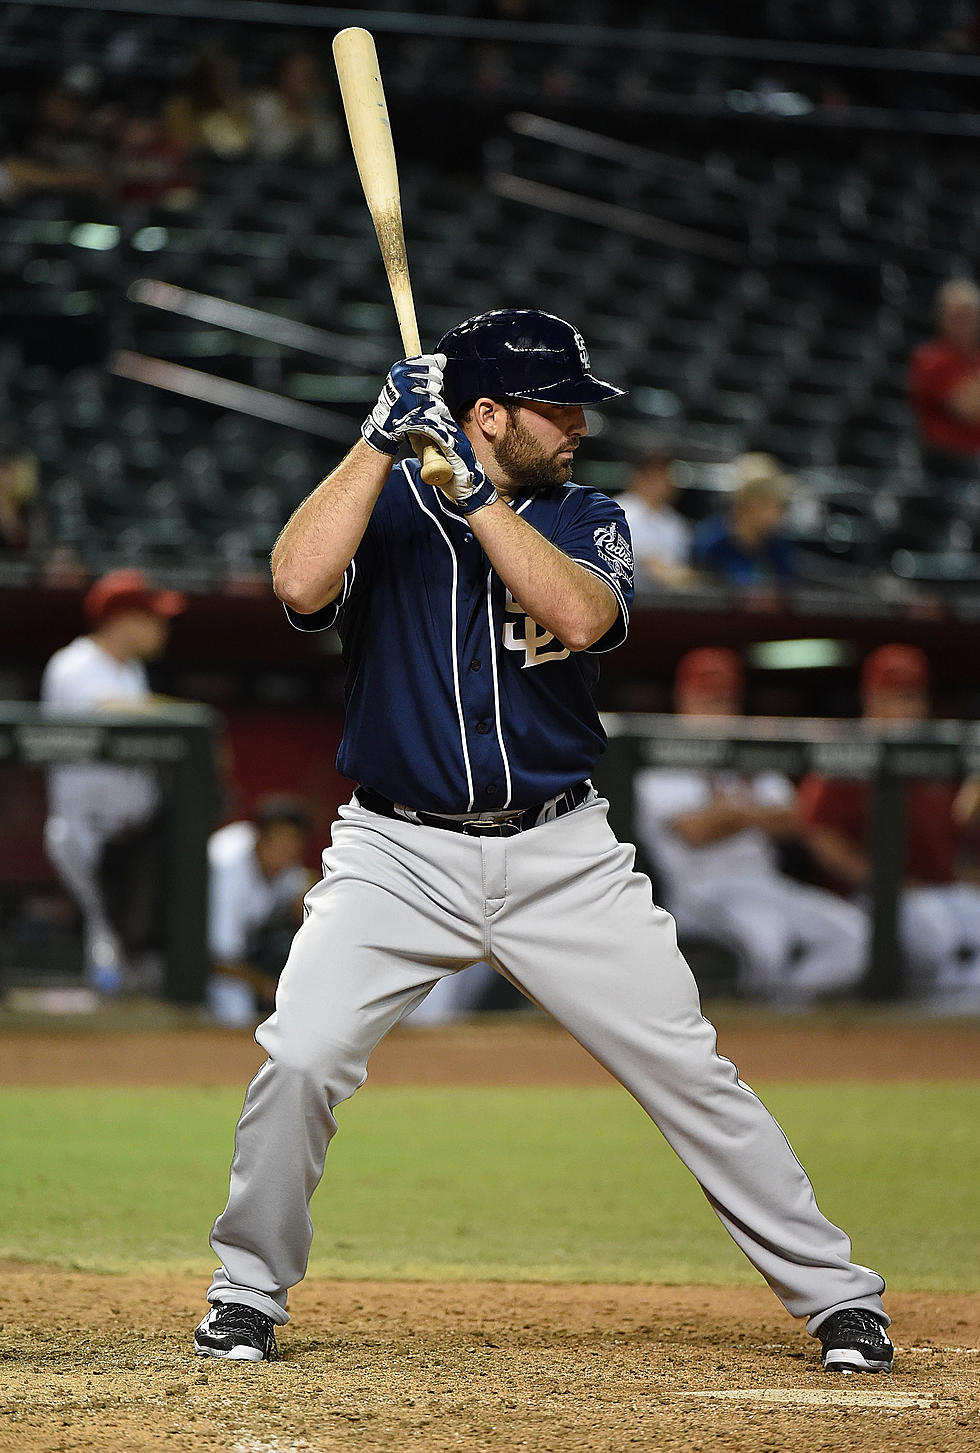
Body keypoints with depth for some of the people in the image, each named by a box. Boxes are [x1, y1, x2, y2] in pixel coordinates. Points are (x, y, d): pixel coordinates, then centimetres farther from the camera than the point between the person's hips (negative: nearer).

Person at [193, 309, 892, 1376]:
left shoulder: (585, 518, 5)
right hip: (398, 855, -1)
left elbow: (581, 617, -17)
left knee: (689, 1071, -1)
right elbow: (298, 582, -22)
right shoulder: (381, 506, 0)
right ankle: (248, 1293, 4)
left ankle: (834, 1292, 10)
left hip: (563, 861, 2)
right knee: (300, 1060, -18)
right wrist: (382, 439, -21)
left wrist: (473, 492, -20)